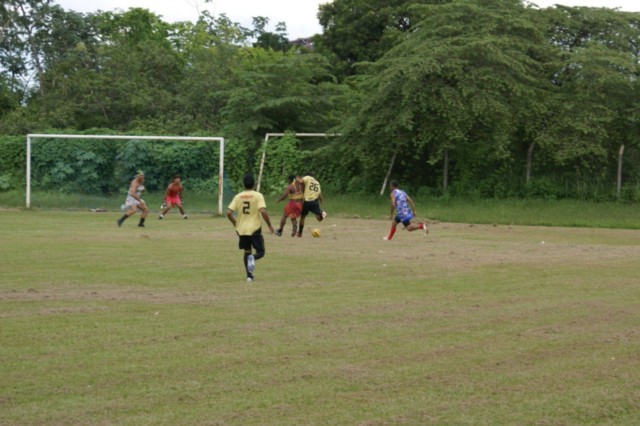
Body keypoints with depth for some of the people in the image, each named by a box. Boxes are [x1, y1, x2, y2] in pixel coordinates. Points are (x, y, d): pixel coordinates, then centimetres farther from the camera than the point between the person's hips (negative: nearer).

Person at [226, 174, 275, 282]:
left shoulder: (238, 196, 2)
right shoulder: (258, 195, -7)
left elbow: (229, 213, -2)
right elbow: (263, 211, -19)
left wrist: (235, 224, 15)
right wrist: (269, 225, -8)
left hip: (242, 229, 3)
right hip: (255, 229, -3)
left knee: (247, 252, 19)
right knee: (260, 252, 7)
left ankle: (249, 275, 10)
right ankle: (252, 258, -28)